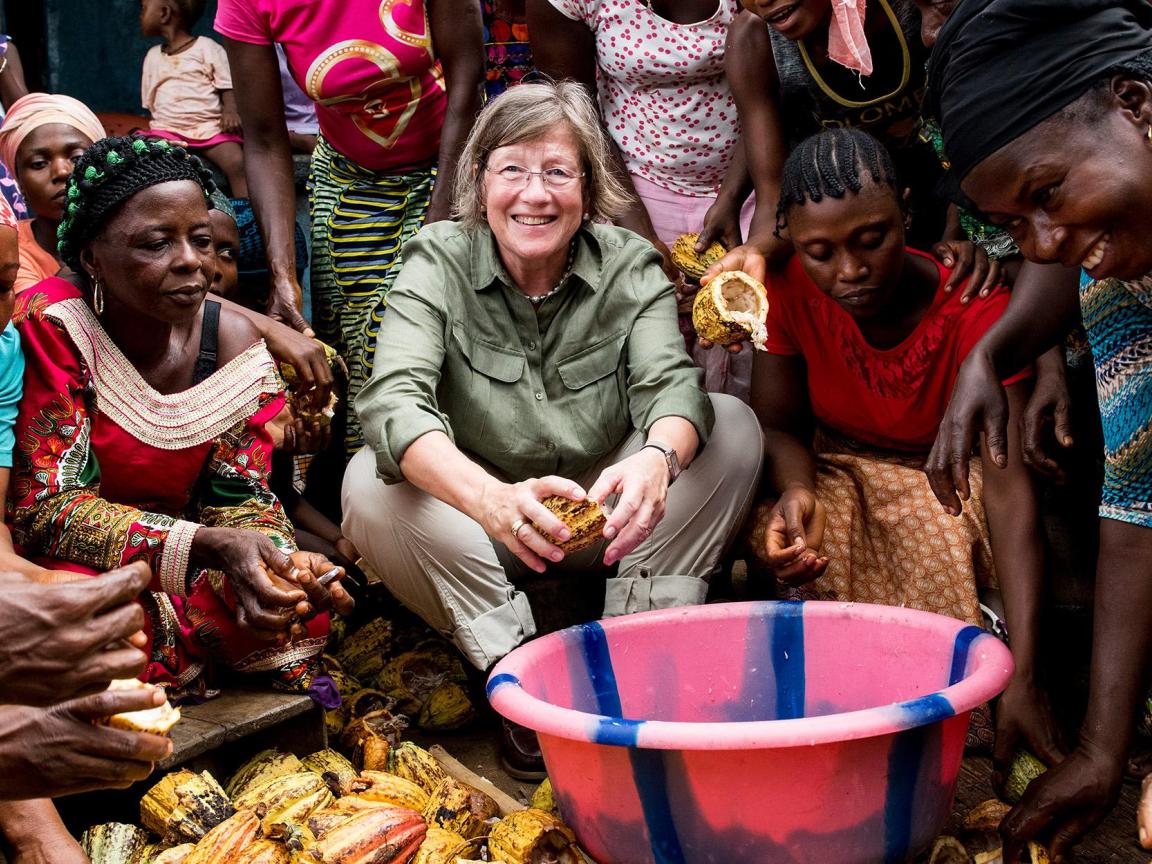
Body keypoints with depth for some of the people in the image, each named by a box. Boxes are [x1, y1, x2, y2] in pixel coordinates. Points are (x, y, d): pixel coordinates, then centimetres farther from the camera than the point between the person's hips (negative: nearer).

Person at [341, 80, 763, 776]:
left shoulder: (629, 266, -8)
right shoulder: (438, 262, -14)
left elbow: (672, 384, -24)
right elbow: (394, 400, -30)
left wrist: (656, 459, -50)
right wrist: (493, 498, -51)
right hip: (478, 524, -1)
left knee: (735, 428, -18)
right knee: (371, 484, -29)